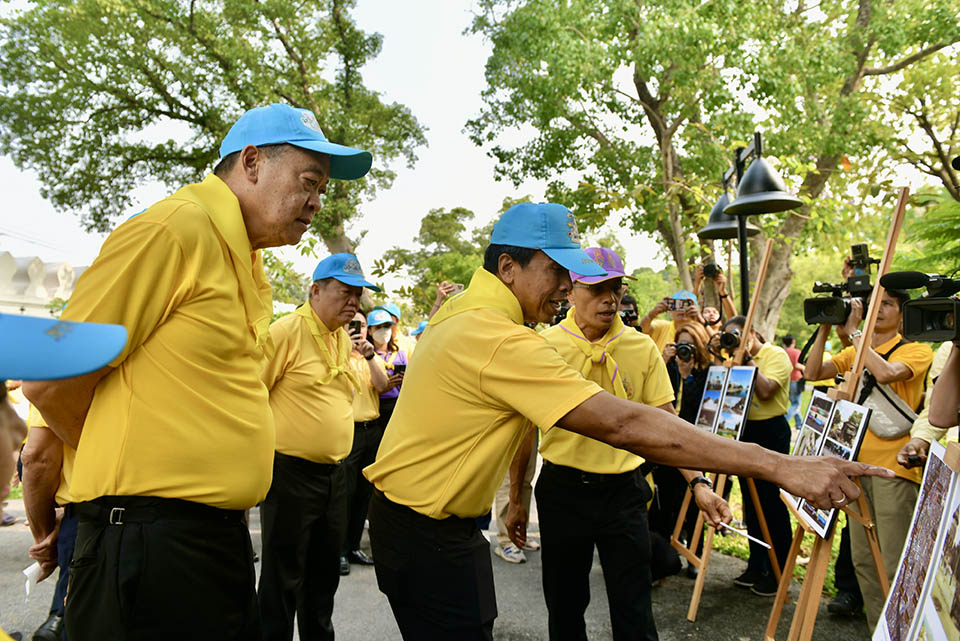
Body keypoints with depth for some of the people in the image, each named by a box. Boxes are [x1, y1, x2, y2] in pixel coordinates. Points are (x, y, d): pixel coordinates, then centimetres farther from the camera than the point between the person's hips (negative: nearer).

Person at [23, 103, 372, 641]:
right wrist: (133, 466, 4)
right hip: (151, 539, -8)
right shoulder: (175, 228, -14)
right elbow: (53, 384, -10)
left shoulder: (249, 265, 12)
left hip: (225, 534, 8)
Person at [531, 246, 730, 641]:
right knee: (565, 607, 14)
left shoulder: (642, 348, -1)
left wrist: (697, 482, -12)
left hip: (624, 489, 1)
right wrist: (518, 495, 0)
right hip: (562, 489, 0)